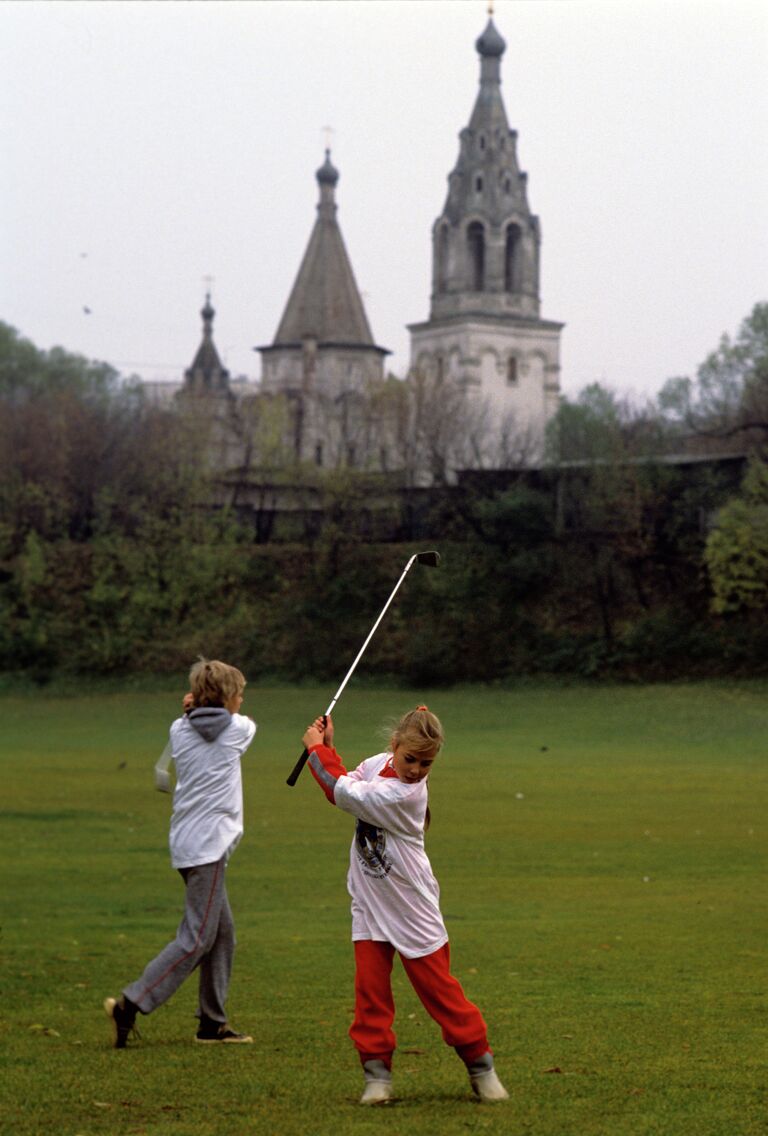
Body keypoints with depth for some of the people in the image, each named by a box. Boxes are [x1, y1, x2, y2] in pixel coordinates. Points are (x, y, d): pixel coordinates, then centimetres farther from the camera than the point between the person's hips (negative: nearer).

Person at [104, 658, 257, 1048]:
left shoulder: (180, 730, 9)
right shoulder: (236, 730, -3)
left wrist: (192, 709, 14)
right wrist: (208, 709, 25)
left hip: (187, 843, 7)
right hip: (208, 844, -7)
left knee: (222, 931, 14)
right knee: (197, 939, -8)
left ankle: (212, 1022, 16)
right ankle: (131, 1004, -17)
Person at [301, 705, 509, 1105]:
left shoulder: (407, 793, -25)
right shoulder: (377, 764, -1)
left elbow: (343, 792, -23)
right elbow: (344, 786, 13)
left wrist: (316, 748, -10)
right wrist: (327, 747, 1)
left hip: (411, 907, -6)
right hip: (369, 904, 6)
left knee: (438, 988, 1)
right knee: (370, 986, -1)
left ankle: (480, 1065, 14)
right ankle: (376, 1072, 6)